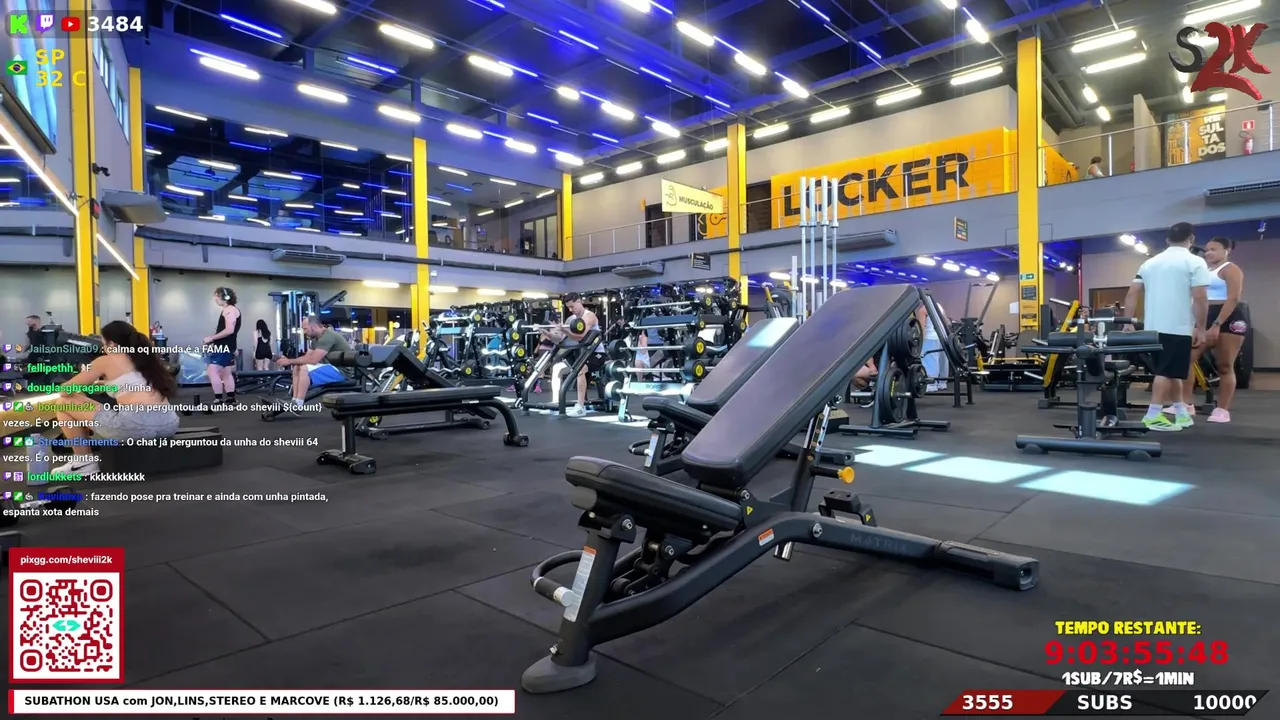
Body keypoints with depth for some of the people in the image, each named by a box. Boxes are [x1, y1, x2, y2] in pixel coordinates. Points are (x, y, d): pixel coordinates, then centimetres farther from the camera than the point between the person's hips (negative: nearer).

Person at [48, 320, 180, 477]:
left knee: (64, 404, 16)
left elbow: (66, 390, 19)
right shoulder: (146, 357, 25)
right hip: (169, 424, 7)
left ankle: (83, 462, 21)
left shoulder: (107, 360, 9)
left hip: (136, 424, -7)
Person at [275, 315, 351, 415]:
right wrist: (289, 361, -3)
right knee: (297, 368, 7)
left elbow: (313, 360, -24)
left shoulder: (327, 337, -19)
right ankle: (294, 402, -1)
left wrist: (290, 361, -16)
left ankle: (297, 406, -19)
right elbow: (307, 357, 12)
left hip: (342, 370, -11)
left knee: (305, 369, -25)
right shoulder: (317, 339, 14)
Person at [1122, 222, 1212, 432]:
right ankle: (1153, 416, -10)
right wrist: (1200, 328, -6)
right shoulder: (1195, 262, -3)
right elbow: (1200, 298, -12)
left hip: (1153, 327, 6)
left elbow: (1131, 294, 8)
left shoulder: (1150, 263, 13)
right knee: (1168, 372, -6)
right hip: (1178, 327, -6)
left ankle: (1181, 412, 25)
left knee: (1171, 371, 16)